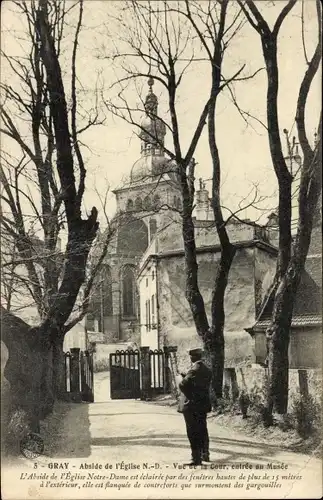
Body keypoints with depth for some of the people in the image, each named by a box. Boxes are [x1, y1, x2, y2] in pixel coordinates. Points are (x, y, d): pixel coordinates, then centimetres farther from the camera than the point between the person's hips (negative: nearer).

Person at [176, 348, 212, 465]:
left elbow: (182, 385, -21)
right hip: (203, 404, 9)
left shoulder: (194, 370, -20)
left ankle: (196, 459, 1)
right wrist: (185, 377, 16)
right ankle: (205, 454, 30)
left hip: (191, 406, -9)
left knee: (193, 433, -1)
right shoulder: (207, 370, 7)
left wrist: (180, 378, 1)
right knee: (202, 430, 19)